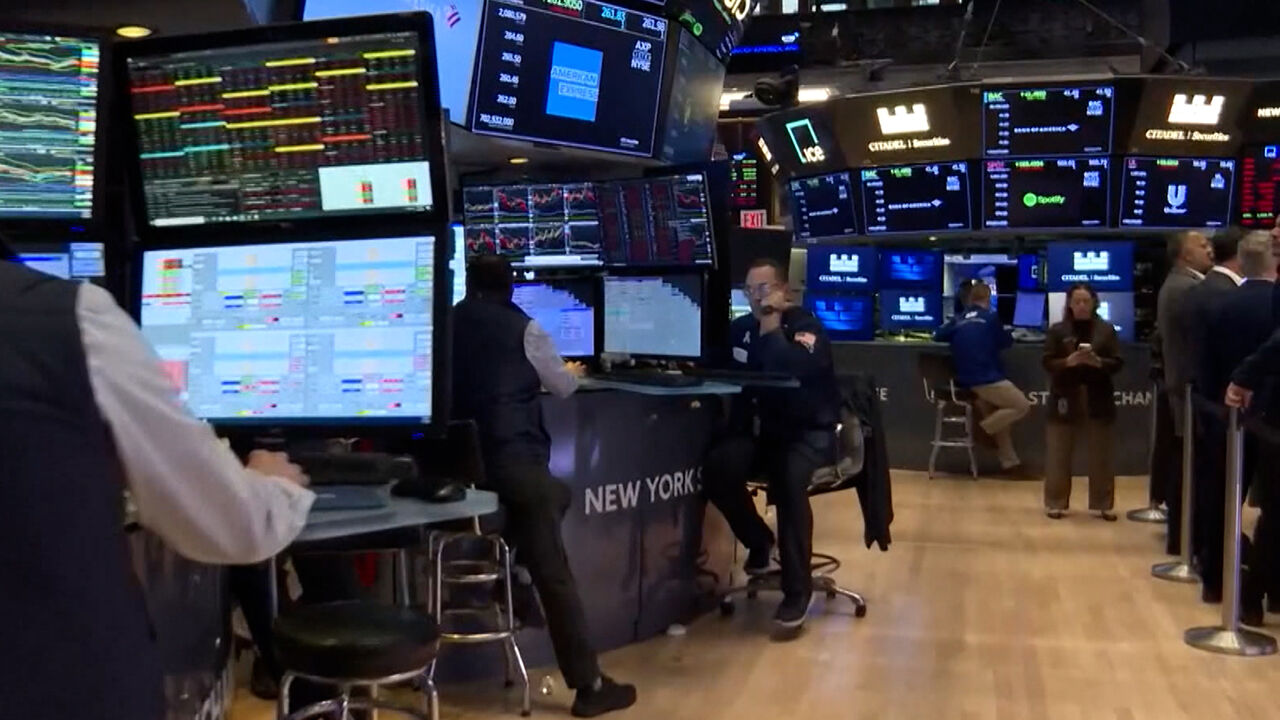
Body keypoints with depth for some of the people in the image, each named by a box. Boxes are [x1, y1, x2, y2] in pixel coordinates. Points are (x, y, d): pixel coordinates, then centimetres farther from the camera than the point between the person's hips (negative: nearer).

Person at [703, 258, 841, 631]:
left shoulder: (808, 328, -9)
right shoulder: (741, 328, 9)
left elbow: (793, 373, -28)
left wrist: (771, 328, -19)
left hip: (809, 432, -5)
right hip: (760, 429, 5)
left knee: (788, 478, -36)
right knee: (716, 467, -25)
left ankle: (797, 588, -22)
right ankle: (759, 541, 3)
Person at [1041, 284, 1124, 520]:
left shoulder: (1106, 329, 4)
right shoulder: (1057, 330, 2)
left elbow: (1117, 363, 1)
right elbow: (1047, 362, -2)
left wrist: (1098, 362, -18)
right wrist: (1068, 361, -20)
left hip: (1097, 399, 1)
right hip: (1065, 398, 0)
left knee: (1101, 454, 4)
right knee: (1059, 454, 3)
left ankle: (1103, 505, 12)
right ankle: (1056, 503, 12)